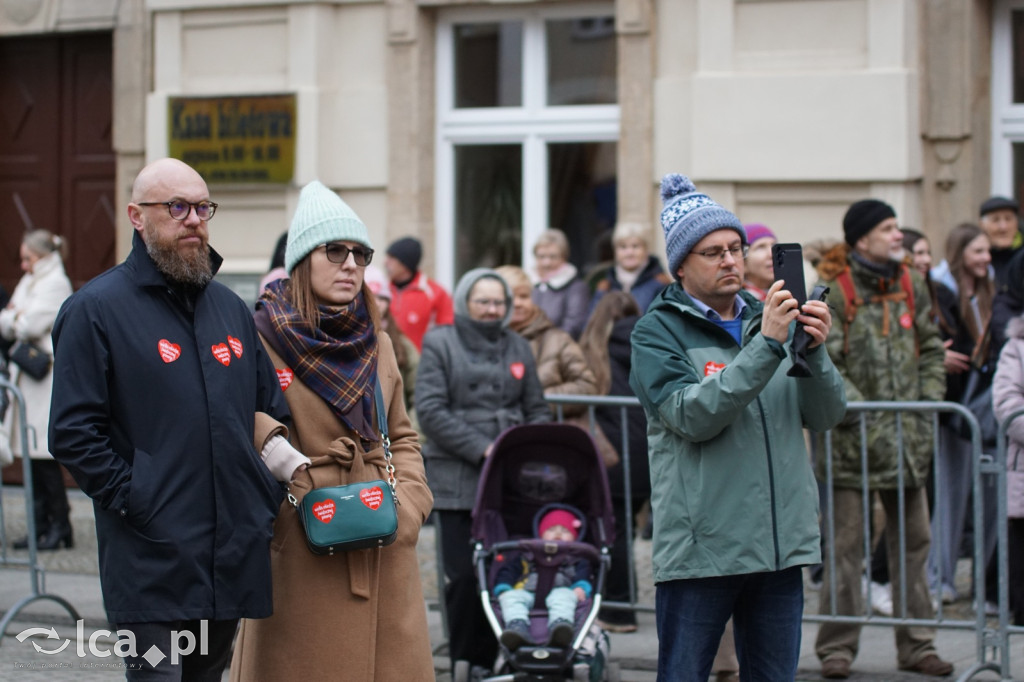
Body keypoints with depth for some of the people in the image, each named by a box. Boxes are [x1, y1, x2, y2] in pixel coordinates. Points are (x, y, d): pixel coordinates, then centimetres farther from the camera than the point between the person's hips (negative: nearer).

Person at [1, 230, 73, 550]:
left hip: (47, 378, -9)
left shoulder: (56, 284, -8)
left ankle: (60, 527, -3)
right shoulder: (28, 283, 19)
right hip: (26, 377, 9)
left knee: (45, 455, -8)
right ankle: (41, 524, 12)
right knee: (33, 455, 8)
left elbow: (30, 325, -16)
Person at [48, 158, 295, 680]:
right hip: (152, 560, -6)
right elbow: (73, 434, -9)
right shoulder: (96, 309, -4)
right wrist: (133, 501, -15)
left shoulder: (230, 308, 16)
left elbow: (268, 412, 24)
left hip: (234, 558, 6)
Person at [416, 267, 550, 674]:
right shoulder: (440, 344, 4)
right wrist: (482, 449, -11)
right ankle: (464, 663, 3)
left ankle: (487, 660, 5)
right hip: (457, 480, -3)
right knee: (465, 575, -7)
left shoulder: (518, 348, 16)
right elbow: (430, 410, -5)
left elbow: (537, 411, 17)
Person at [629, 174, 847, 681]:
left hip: (782, 544, 5)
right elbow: (694, 415, -19)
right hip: (700, 548, -5)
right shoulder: (659, 331, -2)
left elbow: (826, 416, 5)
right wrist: (765, 346, -23)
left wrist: (814, 351, -13)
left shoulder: (770, 320, 12)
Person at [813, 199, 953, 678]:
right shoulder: (832, 292, -8)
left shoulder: (911, 286, 10)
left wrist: (927, 406, 5)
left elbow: (930, 349, 16)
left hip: (908, 438, 6)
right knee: (846, 545, -2)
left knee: (913, 541, 9)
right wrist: (865, 415, -18)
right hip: (851, 437, -5)